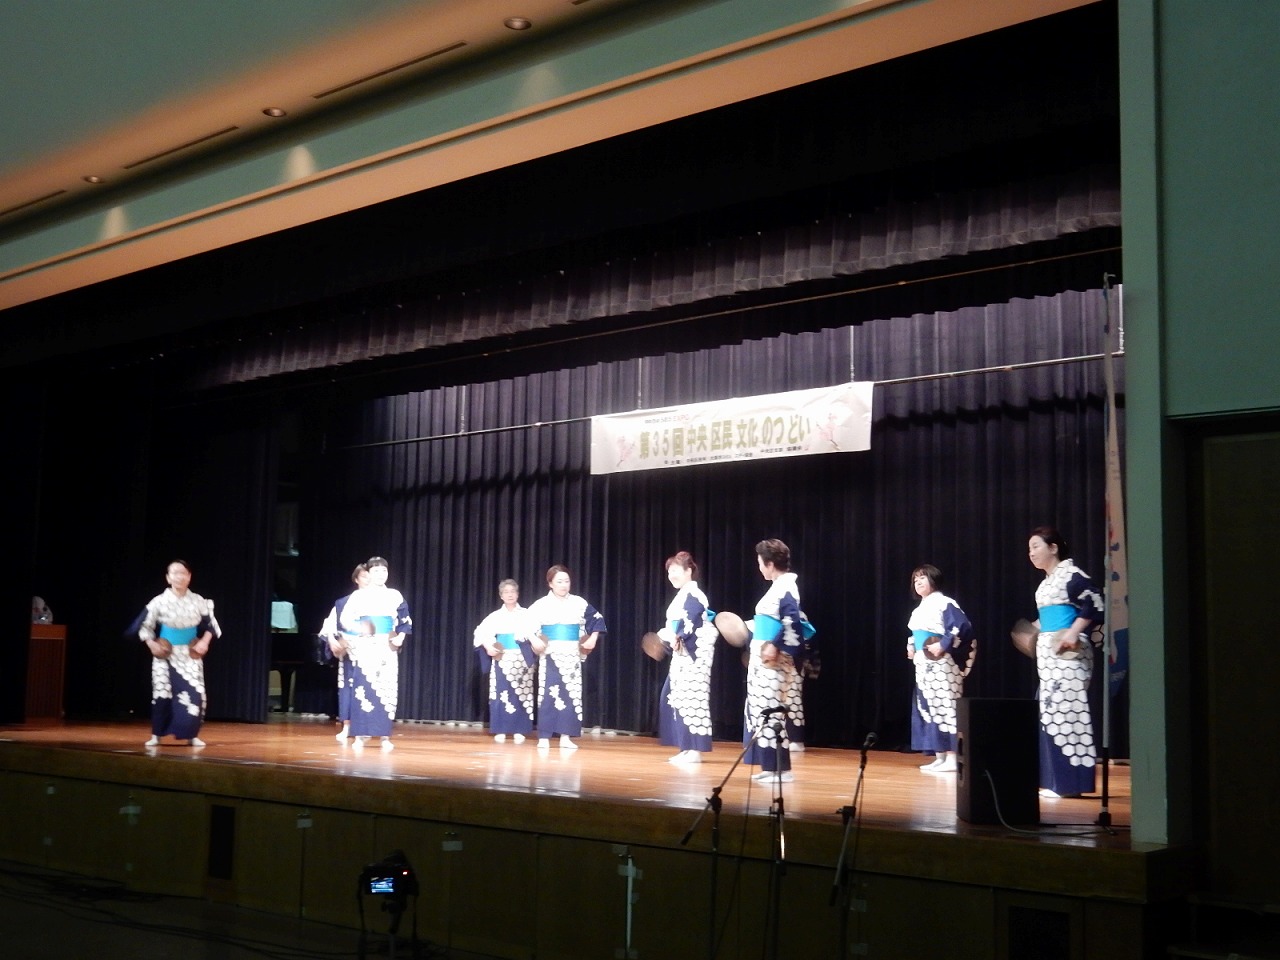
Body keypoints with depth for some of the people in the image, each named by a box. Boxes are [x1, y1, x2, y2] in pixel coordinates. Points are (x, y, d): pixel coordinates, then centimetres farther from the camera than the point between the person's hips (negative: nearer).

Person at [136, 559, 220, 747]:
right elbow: (144, 626, 1)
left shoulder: (198, 601, -2)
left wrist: (204, 642, -6)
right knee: (162, 693, 1)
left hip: (190, 655, 1)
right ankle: (156, 735, 13)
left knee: (194, 693, -7)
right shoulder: (159, 601, -6)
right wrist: (152, 644, -11)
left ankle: (192, 735, 2)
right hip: (166, 654, -1)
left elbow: (210, 624, 8)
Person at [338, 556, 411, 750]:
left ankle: (385, 736, 3)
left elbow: (405, 620, 14)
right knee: (363, 688, -7)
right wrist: (357, 629, -20)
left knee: (386, 689, -2)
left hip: (387, 648, 2)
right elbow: (344, 618, -2)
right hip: (365, 648, -2)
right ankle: (360, 735, -1)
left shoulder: (395, 596, 8)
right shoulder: (359, 595, 2)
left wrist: (400, 638, -3)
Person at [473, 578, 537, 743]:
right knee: (500, 693, -4)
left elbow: (537, 633, -6)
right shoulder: (496, 615, 8)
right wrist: (488, 647, -13)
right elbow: (481, 632, 3)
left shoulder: (526, 614, 5)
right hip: (501, 659, 1)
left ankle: (519, 731, 3)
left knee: (521, 694, -3)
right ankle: (500, 731, 2)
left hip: (521, 659, -1)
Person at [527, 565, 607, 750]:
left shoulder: (579, 603, 5)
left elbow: (597, 619, 16)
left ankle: (566, 736, 7)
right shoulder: (541, 604, -3)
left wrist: (593, 638, 5)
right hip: (550, 655, -3)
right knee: (548, 693, -6)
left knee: (572, 693, 1)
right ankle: (544, 737, -2)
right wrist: (534, 640, -17)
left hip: (572, 655, 3)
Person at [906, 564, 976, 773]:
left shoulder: (944, 603, -10)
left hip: (940, 665, -10)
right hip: (923, 666, 10)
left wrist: (944, 645, -24)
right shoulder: (920, 608, 18)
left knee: (944, 707, -9)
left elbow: (962, 626, -23)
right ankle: (939, 757, 15)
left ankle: (952, 759, -8)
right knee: (928, 708, 9)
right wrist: (911, 647, 14)